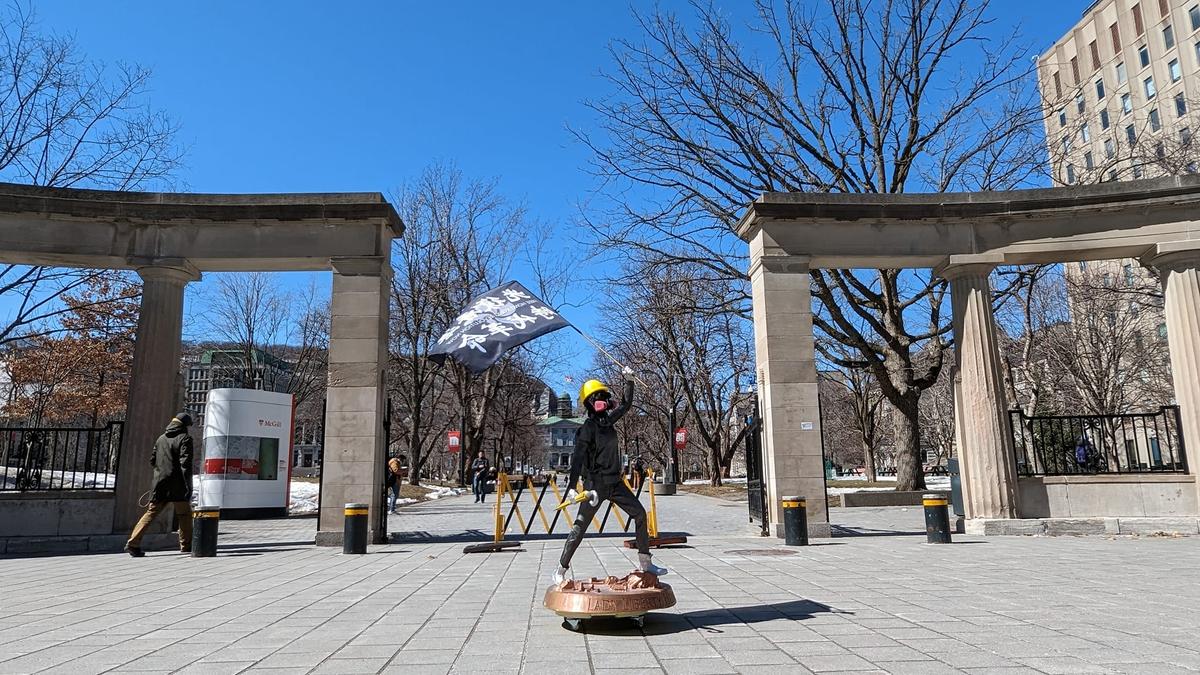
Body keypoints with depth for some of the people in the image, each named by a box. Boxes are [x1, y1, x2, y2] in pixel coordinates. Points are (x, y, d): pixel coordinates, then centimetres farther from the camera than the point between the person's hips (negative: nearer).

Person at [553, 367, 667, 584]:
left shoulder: (607, 420, 9)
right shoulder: (587, 429, -13)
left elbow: (626, 405, 26)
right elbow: (578, 458, -21)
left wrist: (629, 381, 20)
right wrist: (572, 487, -30)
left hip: (615, 482, 8)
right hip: (596, 483, -8)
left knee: (640, 514, 6)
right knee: (580, 526, -5)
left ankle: (644, 562, 14)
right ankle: (562, 570, 3)